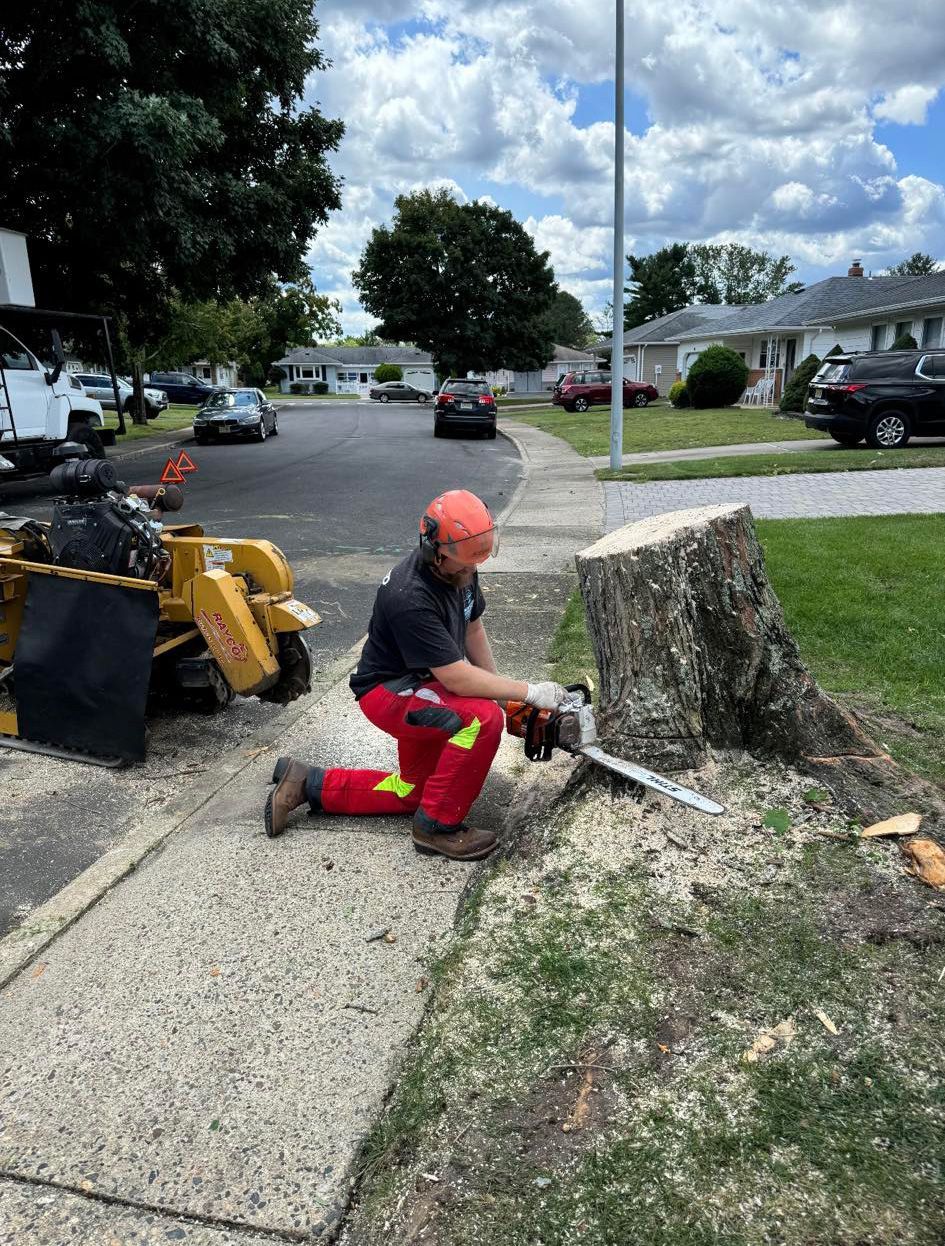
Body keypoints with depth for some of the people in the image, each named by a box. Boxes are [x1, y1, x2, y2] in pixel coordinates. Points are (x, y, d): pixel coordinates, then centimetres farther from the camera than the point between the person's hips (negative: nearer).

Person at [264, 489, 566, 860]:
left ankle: (308, 784, 27)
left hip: (421, 687, 9)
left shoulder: (459, 570, -8)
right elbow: (458, 679, -32)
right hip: (388, 692, -9)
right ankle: (438, 825, -13)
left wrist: (502, 692, 5)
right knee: (482, 718, -32)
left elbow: (473, 629, 8)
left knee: (412, 793, 20)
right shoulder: (411, 597, -34)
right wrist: (531, 693, -27)